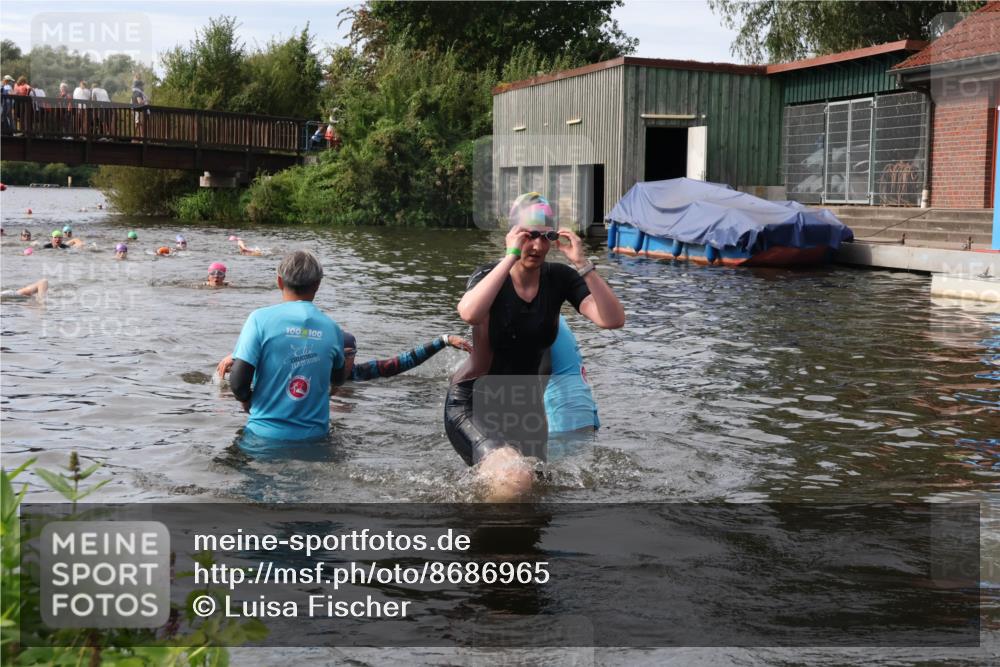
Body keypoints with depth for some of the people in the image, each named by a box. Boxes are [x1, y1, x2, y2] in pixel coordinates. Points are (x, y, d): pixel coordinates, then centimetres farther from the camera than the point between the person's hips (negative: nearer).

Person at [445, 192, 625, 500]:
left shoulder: (559, 278, -7)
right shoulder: (491, 275, -16)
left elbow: (613, 319, -19)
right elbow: (469, 313, -40)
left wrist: (582, 263, -27)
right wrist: (511, 257, -35)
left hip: (526, 404, 5)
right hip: (473, 403, -5)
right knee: (514, 478, -30)